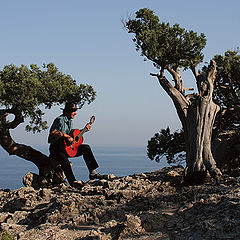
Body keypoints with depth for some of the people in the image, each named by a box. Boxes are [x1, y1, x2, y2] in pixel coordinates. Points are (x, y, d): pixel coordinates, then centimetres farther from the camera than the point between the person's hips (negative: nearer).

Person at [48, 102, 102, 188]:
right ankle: (73, 182, -29)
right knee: (65, 161, -36)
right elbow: (53, 133, -30)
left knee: (86, 148, 0)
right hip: (56, 149, -9)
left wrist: (84, 129, 16)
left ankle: (92, 172, -3)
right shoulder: (60, 120, -16)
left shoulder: (69, 121, 14)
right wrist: (66, 136, -34)